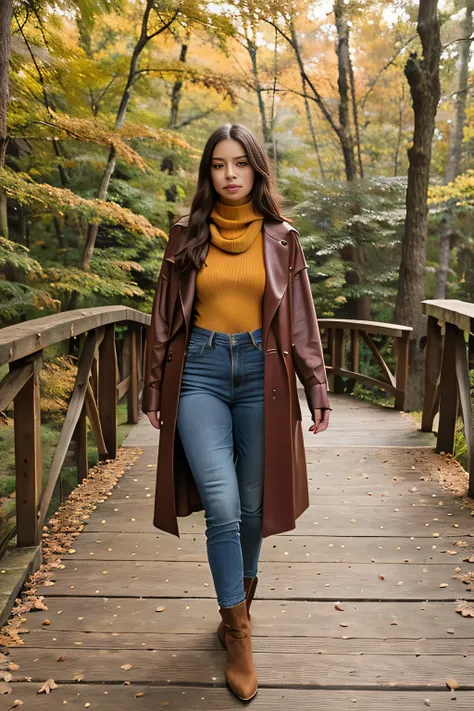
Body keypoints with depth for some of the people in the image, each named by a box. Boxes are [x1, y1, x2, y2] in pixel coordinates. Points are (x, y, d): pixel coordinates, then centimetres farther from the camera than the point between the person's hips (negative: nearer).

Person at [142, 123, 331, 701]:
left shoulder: (280, 239, 6)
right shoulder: (187, 235, 6)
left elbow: (302, 321, 7)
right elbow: (164, 318, 9)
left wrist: (317, 391, 4)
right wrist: (154, 389, 9)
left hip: (260, 372, 1)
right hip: (200, 371, -1)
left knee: (252, 505, 8)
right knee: (222, 506, -10)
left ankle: (240, 602, 34)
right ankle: (240, 637, 6)